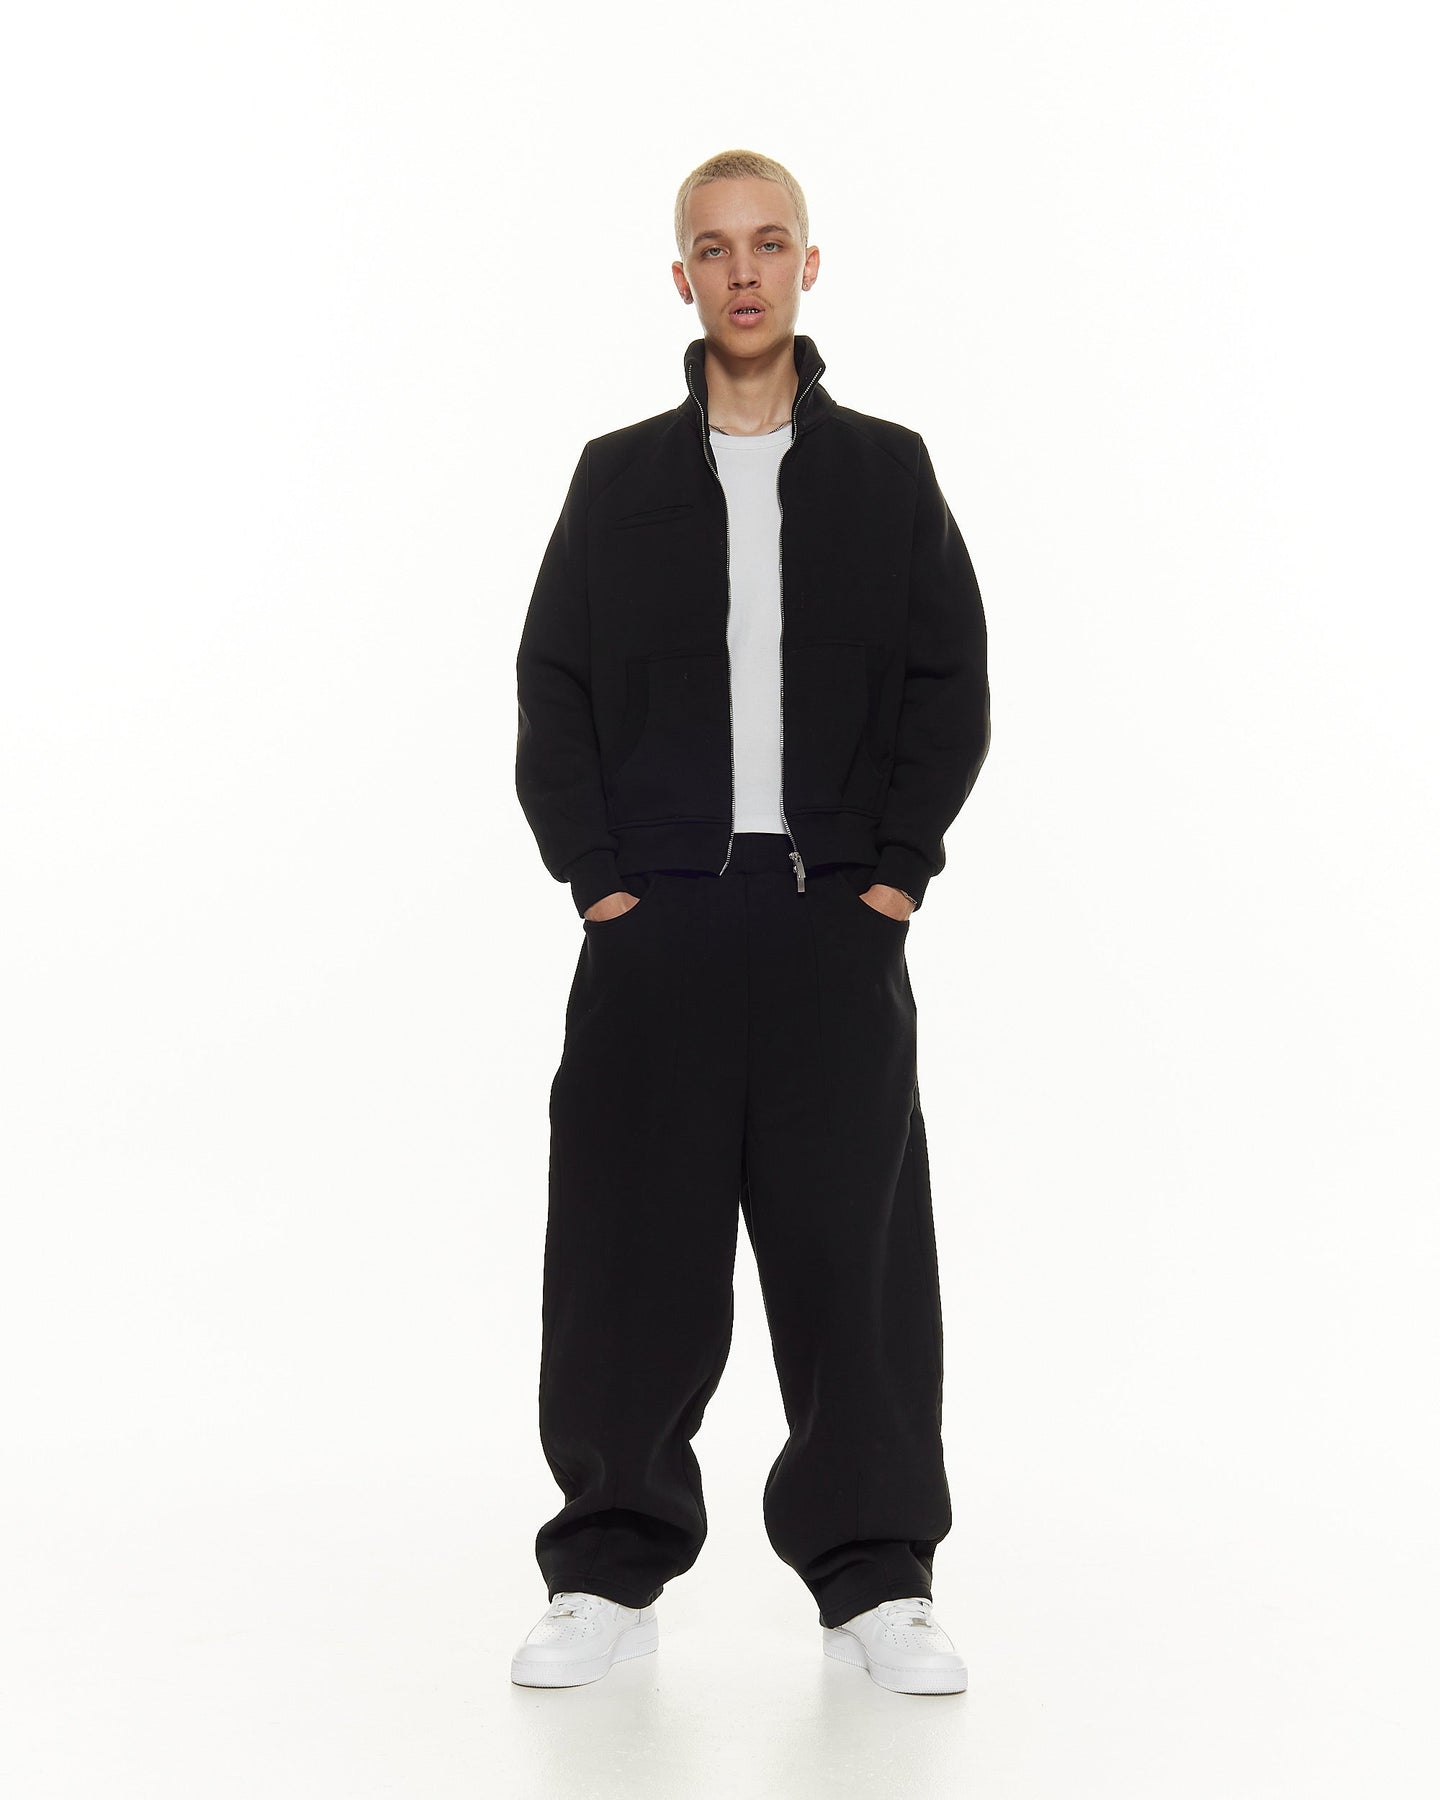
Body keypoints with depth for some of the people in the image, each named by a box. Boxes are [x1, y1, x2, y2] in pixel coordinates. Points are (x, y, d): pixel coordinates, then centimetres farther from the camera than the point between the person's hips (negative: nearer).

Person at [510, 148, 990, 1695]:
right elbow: (552, 688, 7)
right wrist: (595, 873, -3)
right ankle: (612, 1570, 14)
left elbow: (949, 683, 6)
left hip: (840, 923, 0)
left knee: (854, 1243, 1)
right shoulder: (619, 479, 10)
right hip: (654, 922, 0)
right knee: (631, 1241, 1)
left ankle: (873, 1578, 12)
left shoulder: (886, 471, 10)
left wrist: (898, 870, -3)